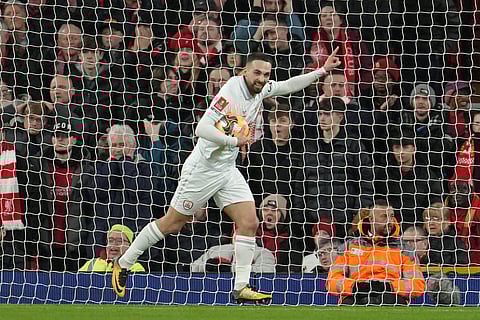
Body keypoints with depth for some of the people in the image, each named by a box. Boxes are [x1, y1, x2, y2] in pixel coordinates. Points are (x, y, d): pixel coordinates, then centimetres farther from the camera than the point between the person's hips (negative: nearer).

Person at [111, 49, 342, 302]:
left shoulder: (261, 89, 1)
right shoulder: (231, 93, -23)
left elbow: (289, 85, 15)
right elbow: (202, 128, -29)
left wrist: (323, 70, 9)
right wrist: (235, 140, -27)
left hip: (227, 170, 8)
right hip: (203, 167, -8)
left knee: (249, 222, -6)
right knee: (172, 224, 2)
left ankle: (241, 288, -3)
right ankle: (123, 264, 17)